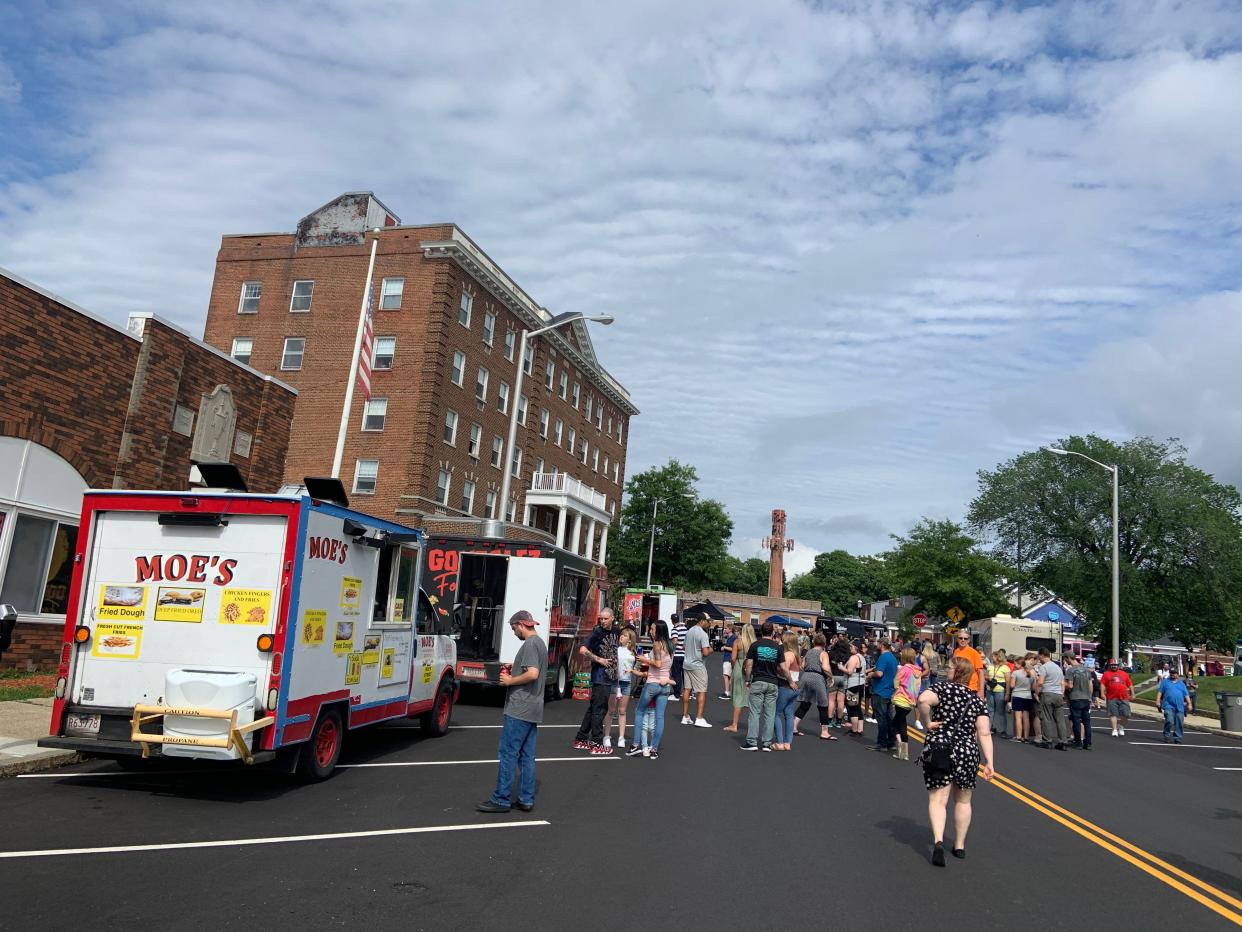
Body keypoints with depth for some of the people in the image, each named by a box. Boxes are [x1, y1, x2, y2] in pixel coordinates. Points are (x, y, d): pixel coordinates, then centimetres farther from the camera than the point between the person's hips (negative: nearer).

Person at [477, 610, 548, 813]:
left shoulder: (530, 644, -14)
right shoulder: (540, 642, 16)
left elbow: (532, 674, -25)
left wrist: (510, 681, -12)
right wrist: (515, 669, 14)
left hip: (520, 709, -10)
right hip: (533, 710, 10)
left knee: (508, 753, -4)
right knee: (527, 756, 10)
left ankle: (501, 800, 0)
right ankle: (526, 800, 13)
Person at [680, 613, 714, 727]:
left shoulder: (689, 631, 8)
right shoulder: (703, 634, -16)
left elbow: (683, 647, 18)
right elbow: (705, 653, -21)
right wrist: (710, 650, -1)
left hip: (686, 664, 7)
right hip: (698, 665, -7)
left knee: (687, 689, 10)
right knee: (702, 691, 0)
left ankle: (685, 717, 14)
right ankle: (699, 718, -3)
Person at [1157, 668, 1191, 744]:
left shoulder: (1181, 684, 16)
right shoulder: (1165, 682, 10)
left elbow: (1186, 695, 14)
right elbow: (1160, 692, 5)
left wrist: (1189, 704, 5)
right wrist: (1158, 701, -4)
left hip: (1180, 707, 3)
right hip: (1169, 706, -3)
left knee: (1179, 724, 1)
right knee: (1169, 721, -15)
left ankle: (1177, 738, 12)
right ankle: (1166, 736, 2)